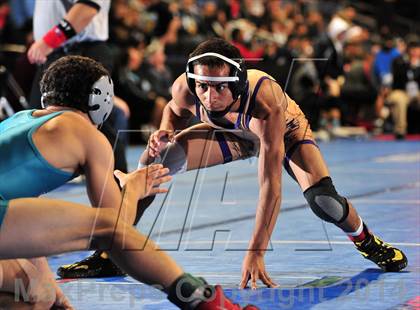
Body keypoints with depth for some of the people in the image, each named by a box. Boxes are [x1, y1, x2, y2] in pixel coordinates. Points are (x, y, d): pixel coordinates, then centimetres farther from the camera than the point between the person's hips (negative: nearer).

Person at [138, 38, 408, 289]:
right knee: (154, 161, -20)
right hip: (232, 133, 3)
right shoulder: (184, 90, -33)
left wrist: (256, 253, -48)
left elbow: (271, 187, -46)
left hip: (283, 130, -3)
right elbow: (176, 111, -4)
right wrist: (166, 132, -28)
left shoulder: (266, 102, -46)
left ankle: (366, 241, 11)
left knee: (324, 201, -24)